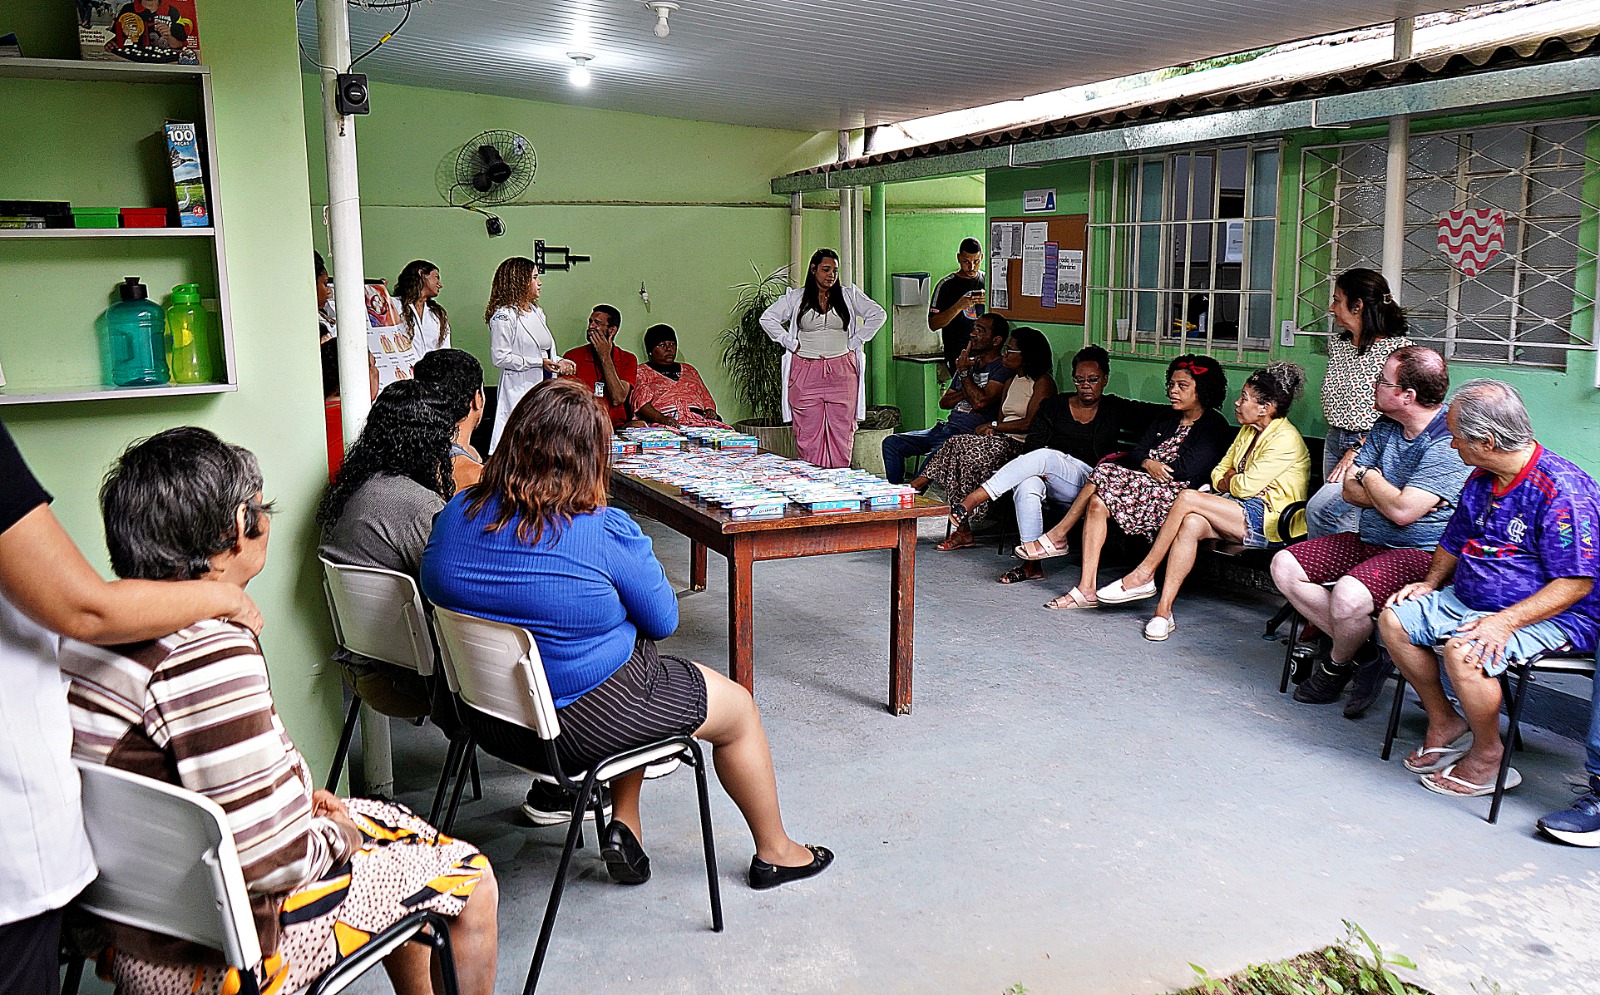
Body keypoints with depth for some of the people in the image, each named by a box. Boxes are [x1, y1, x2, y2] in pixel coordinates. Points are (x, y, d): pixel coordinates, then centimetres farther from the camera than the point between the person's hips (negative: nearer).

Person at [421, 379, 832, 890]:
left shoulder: (456, 516, -8)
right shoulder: (606, 532, -24)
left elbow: (434, 588, 11)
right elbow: (663, 621, -11)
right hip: (580, 723, -7)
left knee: (643, 664, 31)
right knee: (739, 708, 16)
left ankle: (625, 825, 30)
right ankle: (774, 852, 34)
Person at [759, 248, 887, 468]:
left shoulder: (849, 295, 8)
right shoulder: (795, 297, 7)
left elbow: (878, 315, 8)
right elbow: (767, 319, 7)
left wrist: (855, 342, 2)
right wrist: (791, 343, 0)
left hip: (841, 372, 1)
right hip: (806, 373, 0)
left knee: (842, 429, 0)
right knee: (808, 431, 0)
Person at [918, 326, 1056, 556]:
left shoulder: (1043, 383, -4)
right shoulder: (1012, 382, 24)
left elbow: (1029, 424, -14)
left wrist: (993, 426, -6)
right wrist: (991, 430, -5)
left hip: (1022, 446, -8)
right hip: (1001, 443, 8)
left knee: (960, 445, -26)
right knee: (957, 444, -19)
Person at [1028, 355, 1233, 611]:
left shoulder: (1215, 426, -1)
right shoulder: (1165, 420, 23)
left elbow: (1186, 471, -13)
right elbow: (1137, 454, 12)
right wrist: (1148, 464, -10)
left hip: (1175, 496, -7)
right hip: (1147, 485, 7)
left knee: (1105, 473, -24)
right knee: (1097, 504, -23)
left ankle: (1057, 536, -13)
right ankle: (1086, 590, -26)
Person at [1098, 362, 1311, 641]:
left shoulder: (1285, 439, -11)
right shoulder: (1248, 430, 18)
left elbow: (1246, 486, -18)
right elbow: (1218, 473, 19)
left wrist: (1228, 482, 4)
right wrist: (1233, 480, -3)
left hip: (1269, 523, -8)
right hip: (1243, 515, 8)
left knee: (1187, 498, -23)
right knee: (1191, 523, -25)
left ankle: (1143, 575, -15)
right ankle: (1164, 610, -30)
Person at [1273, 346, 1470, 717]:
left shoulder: (1448, 442, -19)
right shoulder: (1385, 426, 9)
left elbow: (1402, 511, -25)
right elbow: (1351, 491, 8)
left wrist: (1368, 476, -6)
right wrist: (1390, 495, -14)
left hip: (1420, 554, -9)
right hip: (1368, 542, 9)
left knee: (1348, 595, -35)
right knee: (1284, 566, -3)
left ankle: (1337, 666, 1)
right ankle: (1363, 656, -3)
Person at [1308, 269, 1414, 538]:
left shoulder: (1397, 348, -11)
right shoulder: (1337, 344, 12)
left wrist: (1358, 450, -17)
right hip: (1335, 442, 8)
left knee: (1320, 509, -21)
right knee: (1341, 518, 8)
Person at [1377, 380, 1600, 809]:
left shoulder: (1563, 490, -22)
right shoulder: (1482, 480, 6)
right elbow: (1454, 542, 23)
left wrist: (1505, 621, -32)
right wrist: (1430, 583, 5)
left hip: (1552, 615, -9)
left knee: (1463, 651, -33)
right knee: (1394, 618, -3)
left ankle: (1487, 757, -9)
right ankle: (1444, 723, 10)